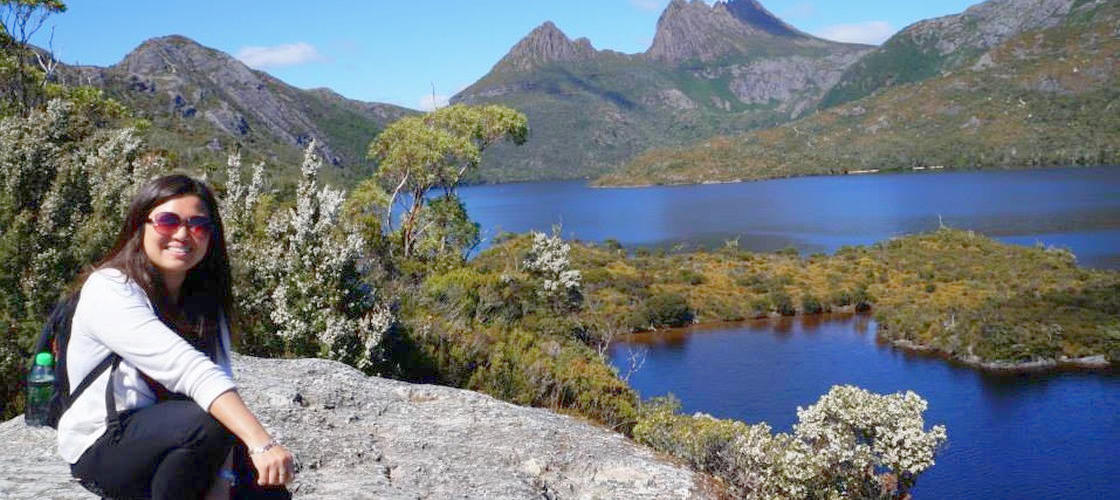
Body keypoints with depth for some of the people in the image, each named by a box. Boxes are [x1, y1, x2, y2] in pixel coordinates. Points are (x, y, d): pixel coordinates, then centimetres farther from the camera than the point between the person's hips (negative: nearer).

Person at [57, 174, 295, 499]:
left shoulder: (205, 302, 3)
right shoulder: (109, 290, -18)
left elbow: (219, 379, -11)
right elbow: (191, 370, -32)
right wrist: (261, 443, -43)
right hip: (102, 449, -5)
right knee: (207, 421, -32)